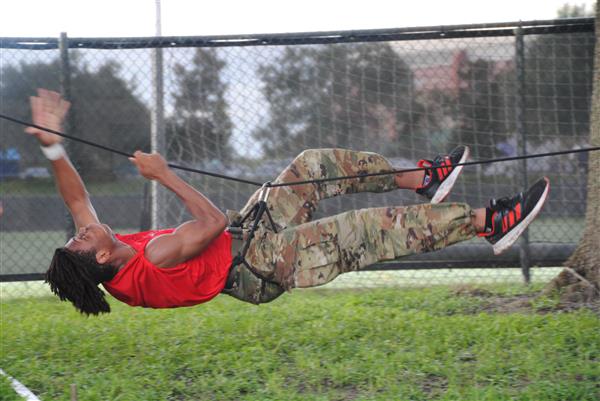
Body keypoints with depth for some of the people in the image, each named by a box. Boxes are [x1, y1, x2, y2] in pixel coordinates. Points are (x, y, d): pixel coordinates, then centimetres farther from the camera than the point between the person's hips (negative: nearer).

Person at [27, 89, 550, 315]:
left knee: (314, 165, 12)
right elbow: (213, 222, -33)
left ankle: (422, 179, 24)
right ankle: (489, 223, -7)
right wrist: (165, 175, -27)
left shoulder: (101, 262, -9)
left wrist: (51, 144, -11)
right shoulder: (153, 260, -33)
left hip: (245, 233, 9)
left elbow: (77, 198, 0)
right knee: (371, 229, -16)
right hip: (261, 267, -9)